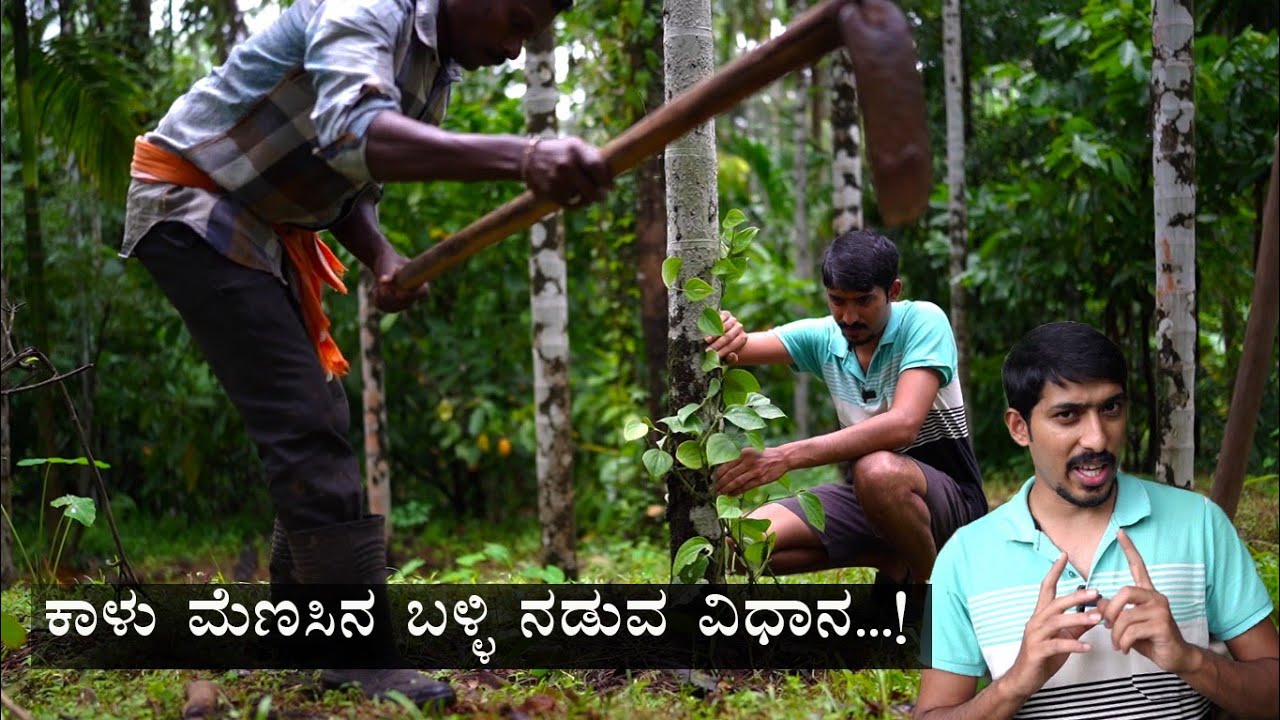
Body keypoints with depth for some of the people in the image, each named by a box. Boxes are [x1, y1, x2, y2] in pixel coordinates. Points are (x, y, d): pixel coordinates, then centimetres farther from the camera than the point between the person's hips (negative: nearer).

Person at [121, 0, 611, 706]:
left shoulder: (437, 72, 5)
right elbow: (353, 131, -45)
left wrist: (382, 257, -11)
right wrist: (520, 156, -60)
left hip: (268, 227, 10)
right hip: (192, 202, -10)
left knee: (323, 423, 10)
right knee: (303, 424, -16)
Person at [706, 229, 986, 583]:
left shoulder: (922, 321, -16)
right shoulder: (823, 336, 0)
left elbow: (902, 425, -31)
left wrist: (785, 457, -38)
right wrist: (724, 337, -41)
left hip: (948, 495, -6)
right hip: (866, 498, 6)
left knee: (877, 470, -39)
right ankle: (894, 563, 6)